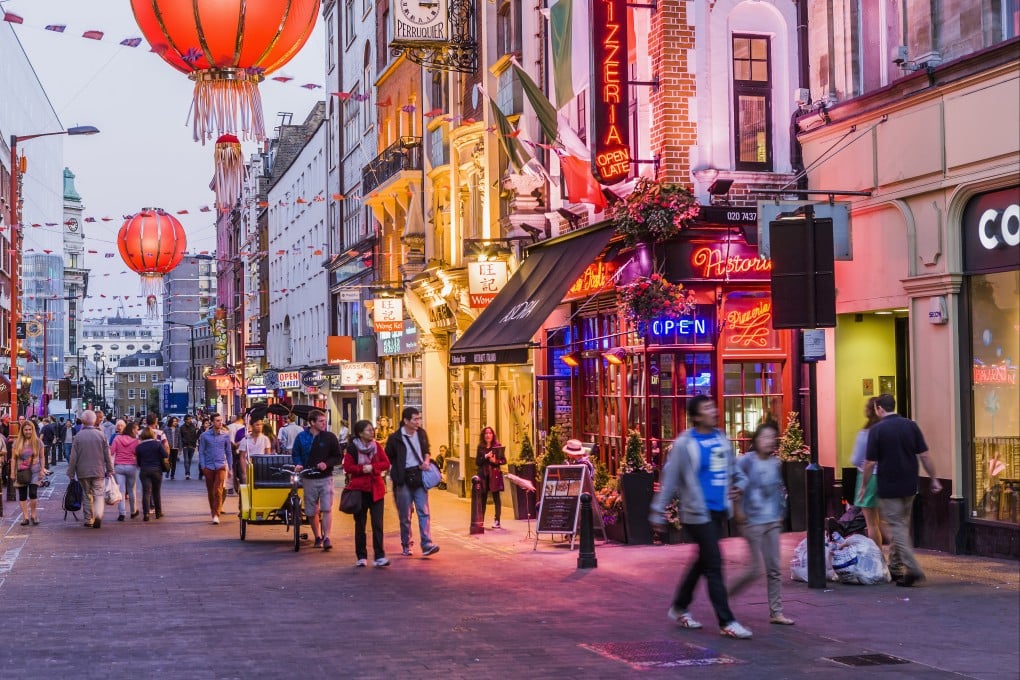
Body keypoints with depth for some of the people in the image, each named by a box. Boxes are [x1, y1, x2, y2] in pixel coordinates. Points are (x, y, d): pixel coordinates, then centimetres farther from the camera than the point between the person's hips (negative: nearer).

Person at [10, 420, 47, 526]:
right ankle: (25, 517, 10)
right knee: (22, 496, 3)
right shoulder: (17, 442, 4)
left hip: (34, 472, -2)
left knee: (33, 493, -13)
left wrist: (42, 470, 0)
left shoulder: (38, 442, 3)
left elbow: (42, 457, 7)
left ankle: (33, 515, 3)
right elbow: (13, 458, 6)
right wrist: (12, 472, 1)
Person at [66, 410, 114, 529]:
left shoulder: (78, 436, -3)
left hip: (83, 471, 1)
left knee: (87, 495, 11)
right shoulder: (101, 435, -2)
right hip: (98, 471, 0)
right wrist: (110, 470, 10)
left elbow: (73, 457, -2)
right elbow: (107, 455, 1)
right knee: (99, 494, 2)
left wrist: (71, 473, 5)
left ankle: (89, 519, 14)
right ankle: (98, 514, -22)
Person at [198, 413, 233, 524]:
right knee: (210, 491, 11)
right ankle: (213, 510, 30)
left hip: (221, 466, -1)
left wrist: (230, 468, 9)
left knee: (218, 491, -12)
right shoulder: (205, 435, 0)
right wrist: (203, 467, -3)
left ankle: (216, 515, -13)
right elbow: (201, 452, 4)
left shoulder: (225, 435, 2)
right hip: (209, 467, 1)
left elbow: (229, 452, 10)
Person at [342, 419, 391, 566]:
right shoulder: (352, 448, -3)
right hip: (359, 489, -2)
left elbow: (386, 463, 2)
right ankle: (361, 557, 15)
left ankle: (379, 557, -5)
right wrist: (362, 469, -19)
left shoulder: (377, 446, 6)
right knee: (360, 524, 6)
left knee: (378, 524, -5)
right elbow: (347, 467, -9)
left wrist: (372, 467, -12)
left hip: (376, 489, 2)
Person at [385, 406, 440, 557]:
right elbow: (388, 459, 1)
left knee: (423, 511, -6)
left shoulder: (421, 434, 8)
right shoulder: (395, 438, -6)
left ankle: (427, 545, -10)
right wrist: (396, 475, -4)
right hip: (403, 480, -3)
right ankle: (406, 546, 16)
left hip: (419, 477, 3)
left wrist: (427, 460, 3)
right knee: (405, 515, 5)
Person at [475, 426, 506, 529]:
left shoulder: (498, 446, 1)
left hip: (494, 475, -2)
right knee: (483, 498, 4)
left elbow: (504, 461, -1)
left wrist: (495, 461, -19)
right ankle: (481, 520, 11)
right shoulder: (480, 447, 9)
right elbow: (477, 462, 4)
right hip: (483, 475, 2)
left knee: (496, 497, -1)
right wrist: (486, 456, -12)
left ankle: (497, 521, 1)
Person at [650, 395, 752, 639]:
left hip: (718, 511, 7)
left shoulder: (721, 439, 9)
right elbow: (669, 478, -8)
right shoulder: (684, 444, -11)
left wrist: (739, 484, 1)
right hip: (698, 513, -7)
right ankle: (726, 622, 0)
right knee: (714, 565, -6)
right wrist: (658, 512, -7)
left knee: (703, 562, 17)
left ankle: (679, 608, 33)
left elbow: (733, 468, 22)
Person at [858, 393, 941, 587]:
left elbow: (871, 462, -10)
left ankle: (913, 569, -13)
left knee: (896, 528, -2)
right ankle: (895, 568, 25)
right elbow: (924, 455, 0)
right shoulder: (911, 425, 2)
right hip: (909, 486, 6)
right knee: (903, 526, 16)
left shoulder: (877, 429, -11)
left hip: (889, 487, -5)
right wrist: (934, 479, 8)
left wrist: (864, 486, 1)